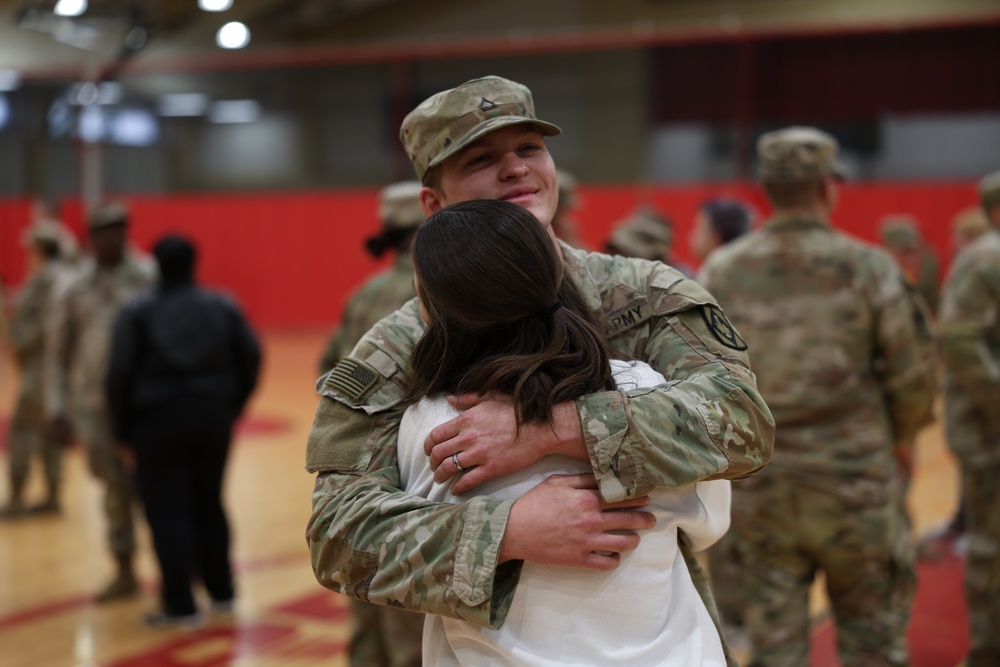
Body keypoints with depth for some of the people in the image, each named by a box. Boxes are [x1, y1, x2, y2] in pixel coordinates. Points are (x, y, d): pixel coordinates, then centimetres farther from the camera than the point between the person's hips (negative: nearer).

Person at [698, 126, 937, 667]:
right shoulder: (866, 267, -8)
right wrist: (900, 436, 14)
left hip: (757, 481, 2)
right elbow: (914, 371, -5)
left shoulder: (720, 272, -1)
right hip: (852, 480, -2)